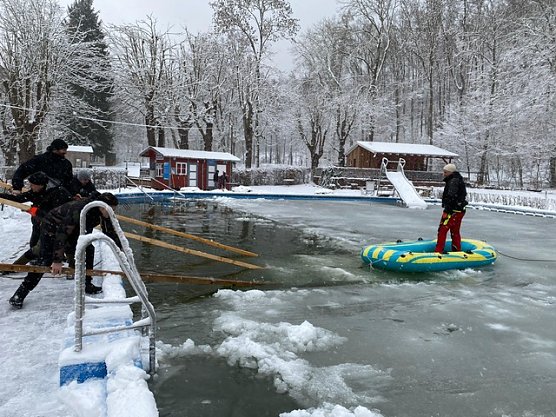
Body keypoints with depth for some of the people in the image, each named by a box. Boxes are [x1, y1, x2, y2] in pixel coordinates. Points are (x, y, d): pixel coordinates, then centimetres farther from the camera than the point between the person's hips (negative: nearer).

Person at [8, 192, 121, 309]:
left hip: (73, 230, 7)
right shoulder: (79, 209, -38)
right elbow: (62, 232, -39)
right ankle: (19, 295, -8)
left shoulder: (103, 213, -15)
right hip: (52, 227, -7)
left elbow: (111, 233, -1)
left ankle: (86, 284, 8)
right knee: (45, 261, -15)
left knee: (88, 249, -5)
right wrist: (57, 260, -39)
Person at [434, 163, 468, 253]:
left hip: (453, 211, -10)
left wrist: (446, 211, -24)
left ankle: (438, 251, -10)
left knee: (442, 230, -9)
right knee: (455, 232, 16)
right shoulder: (459, 181, 20)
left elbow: (451, 197, -23)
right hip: (459, 211, 11)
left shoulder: (453, 181, -13)